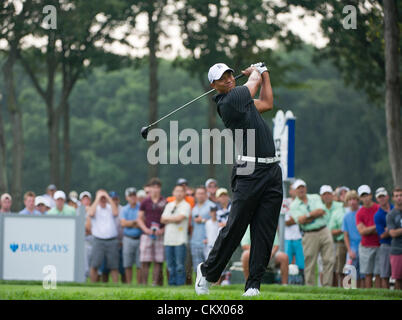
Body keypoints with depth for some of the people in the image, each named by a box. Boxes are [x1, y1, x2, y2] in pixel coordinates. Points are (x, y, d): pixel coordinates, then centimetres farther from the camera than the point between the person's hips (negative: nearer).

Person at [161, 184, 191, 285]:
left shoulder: (186, 205, 1)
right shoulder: (169, 205, 20)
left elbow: (179, 218, -12)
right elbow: (162, 220, 12)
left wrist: (168, 219, 1)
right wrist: (174, 220, -3)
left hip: (180, 239, -5)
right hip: (168, 238, 6)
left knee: (180, 264, -9)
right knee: (170, 264, 6)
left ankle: (180, 284, -7)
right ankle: (172, 283, 10)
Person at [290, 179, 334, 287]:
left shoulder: (315, 198, 13)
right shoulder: (294, 205, 4)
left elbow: (321, 211, -2)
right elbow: (300, 220, -11)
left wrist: (308, 215, -7)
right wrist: (316, 215, -8)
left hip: (324, 231, 3)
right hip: (309, 235, -3)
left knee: (329, 260, -4)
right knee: (310, 264, -4)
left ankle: (327, 286, 0)